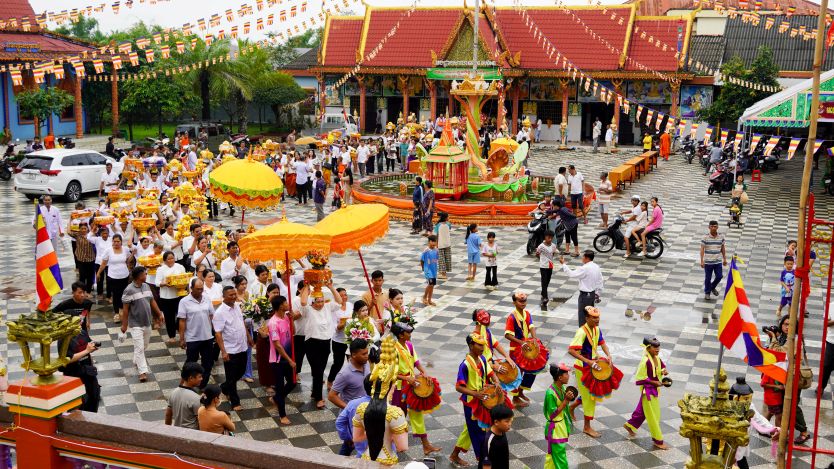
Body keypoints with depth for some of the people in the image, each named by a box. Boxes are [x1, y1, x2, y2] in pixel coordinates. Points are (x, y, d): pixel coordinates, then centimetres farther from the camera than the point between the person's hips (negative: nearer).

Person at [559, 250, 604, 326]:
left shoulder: (584, 269, -25)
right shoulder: (596, 267, 2)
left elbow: (571, 274, -19)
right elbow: (600, 282, 9)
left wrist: (563, 264, -12)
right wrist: (597, 293, 18)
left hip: (585, 295, -9)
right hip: (593, 294, 9)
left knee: (582, 315, 2)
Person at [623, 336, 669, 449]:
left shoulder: (657, 358, -2)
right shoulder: (645, 361, -25)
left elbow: (662, 367, 16)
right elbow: (640, 378, -22)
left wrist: (663, 371, -6)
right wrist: (654, 382, -21)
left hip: (655, 389, 9)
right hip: (648, 390, -9)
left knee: (643, 411, 24)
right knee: (653, 416, 2)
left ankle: (630, 425, 45)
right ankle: (658, 440, 13)